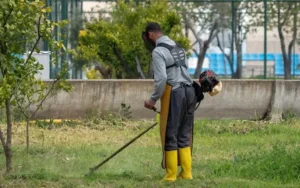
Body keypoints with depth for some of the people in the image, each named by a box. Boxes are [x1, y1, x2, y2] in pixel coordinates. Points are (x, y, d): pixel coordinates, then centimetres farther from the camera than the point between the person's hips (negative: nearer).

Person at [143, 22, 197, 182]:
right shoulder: (178, 48, 19)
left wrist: (153, 99, -7)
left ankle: (171, 175, 0)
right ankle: (186, 173, 9)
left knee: (170, 135, -1)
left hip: (174, 93, -8)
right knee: (184, 134, 11)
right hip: (189, 91, 8)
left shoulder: (158, 51, -8)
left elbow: (161, 78, -17)